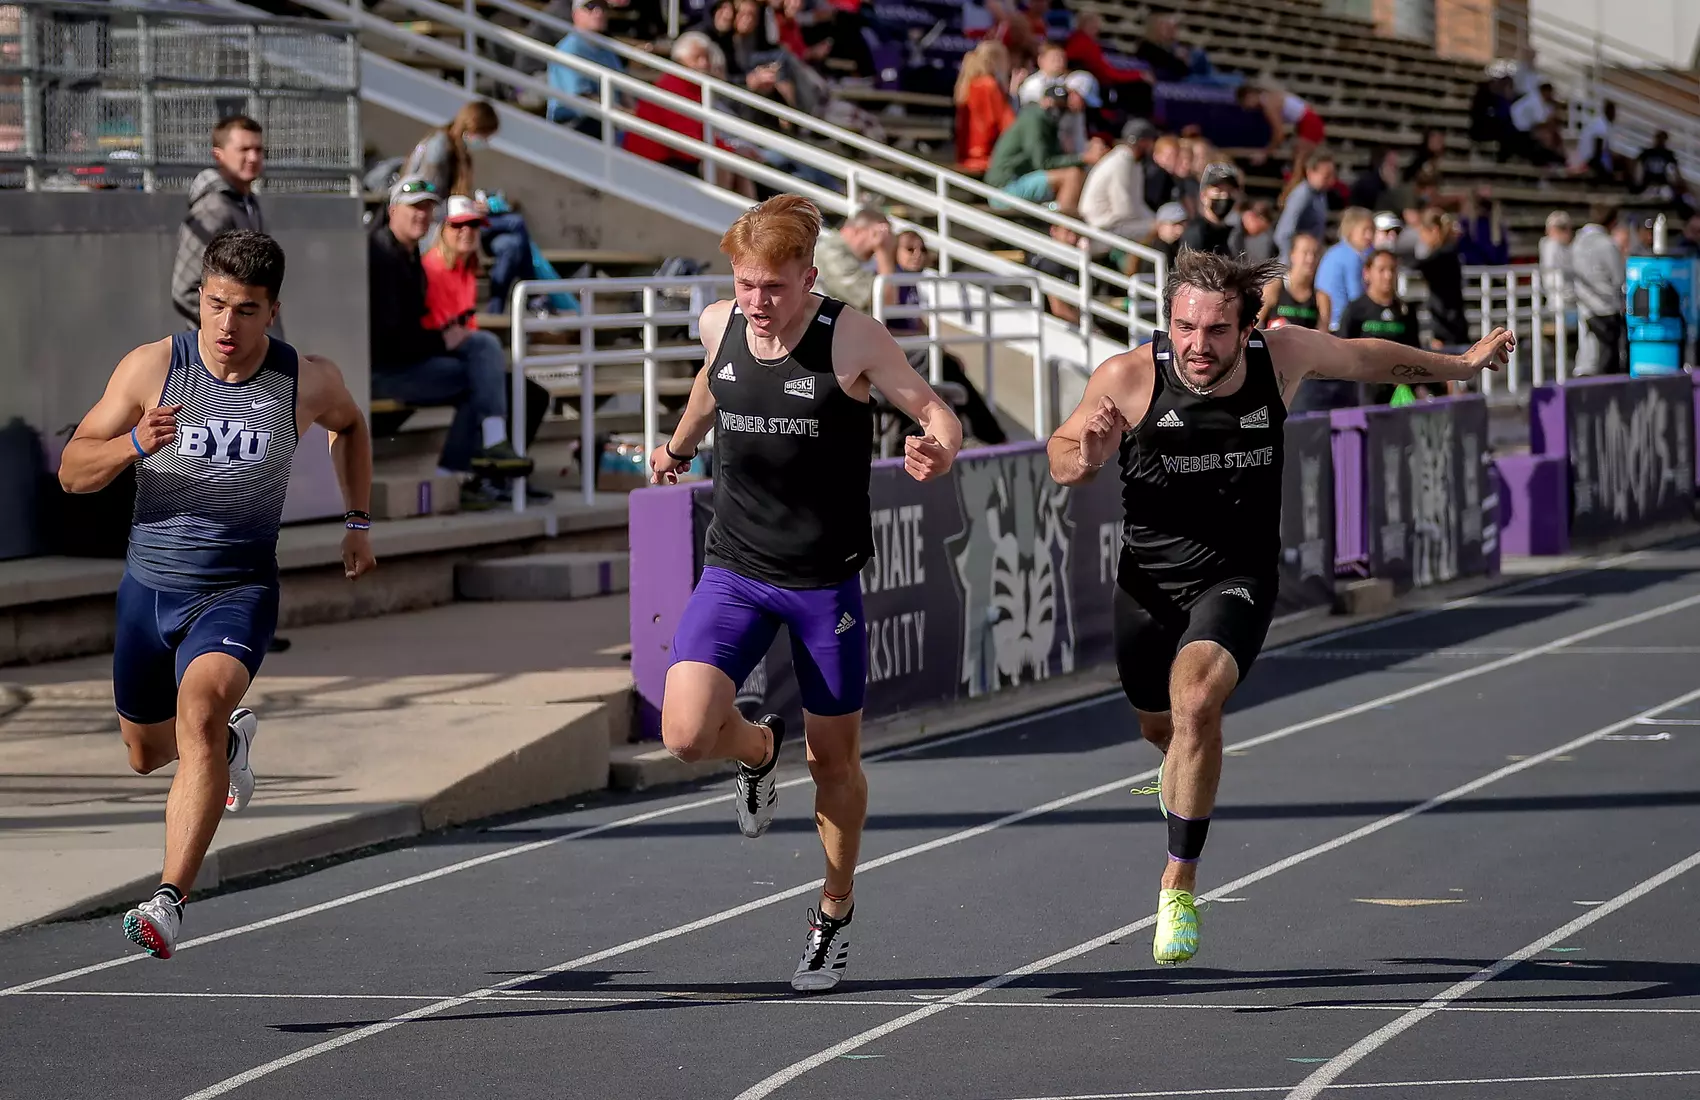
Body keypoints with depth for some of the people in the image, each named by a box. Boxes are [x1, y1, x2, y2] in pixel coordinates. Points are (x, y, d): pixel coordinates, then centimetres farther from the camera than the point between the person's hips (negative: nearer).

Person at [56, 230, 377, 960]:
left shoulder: (307, 382, -7)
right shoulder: (152, 367, -10)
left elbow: (348, 424, 19)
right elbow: (72, 472, -7)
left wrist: (358, 523, 16)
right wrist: (135, 445, -27)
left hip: (238, 591, -3)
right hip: (149, 585, 3)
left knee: (199, 716, -31)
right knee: (147, 754, 21)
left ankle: (170, 903, -38)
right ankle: (233, 740, 58)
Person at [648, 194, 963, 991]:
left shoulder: (851, 336, -14)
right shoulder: (718, 325, -2)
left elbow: (932, 408, -11)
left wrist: (937, 450, -32)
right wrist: (681, 446, 24)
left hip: (827, 579, -3)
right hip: (733, 569, 3)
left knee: (834, 759, 9)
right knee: (686, 733, -16)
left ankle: (835, 914, 33)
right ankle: (759, 750, 22)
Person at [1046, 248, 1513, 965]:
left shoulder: (1284, 355, -15)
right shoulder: (1128, 378, -21)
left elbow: (1366, 358, 7)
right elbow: (1060, 456, -6)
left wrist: (1461, 365, 22)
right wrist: (1083, 458, -31)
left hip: (1236, 579, -1)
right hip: (1147, 578, 2)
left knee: (1197, 701, -28)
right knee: (1160, 725, 23)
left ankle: (1180, 883, -15)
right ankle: (1182, 769, 64)